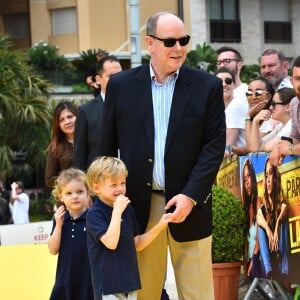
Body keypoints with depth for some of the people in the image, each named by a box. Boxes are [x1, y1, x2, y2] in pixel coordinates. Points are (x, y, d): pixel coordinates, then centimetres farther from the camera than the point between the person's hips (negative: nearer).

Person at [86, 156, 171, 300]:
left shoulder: (128, 209, 9)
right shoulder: (94, 214, -12)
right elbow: (111, 243, -25)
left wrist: (159, 227, 2)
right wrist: (117, 211, -22)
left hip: (130, 282, 7)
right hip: (109, 286, -7)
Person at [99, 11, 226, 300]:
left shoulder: (207, 86, 1)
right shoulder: (121, 85, 3)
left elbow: (215, 145, -3)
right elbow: (107, 146, 7)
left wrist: (191, 195, -12)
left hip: (188, 203, 0)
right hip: (138, 206, 1)